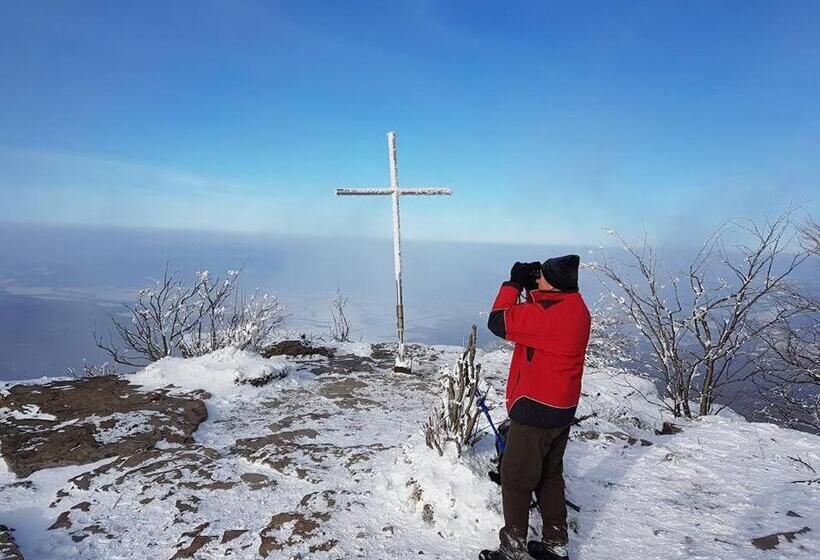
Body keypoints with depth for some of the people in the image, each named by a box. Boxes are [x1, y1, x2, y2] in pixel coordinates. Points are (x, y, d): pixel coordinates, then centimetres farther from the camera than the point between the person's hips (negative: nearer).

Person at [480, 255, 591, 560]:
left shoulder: (549, 315, -27)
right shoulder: (575, 307, 3)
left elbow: (499, 322, -21)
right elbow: (535, 319, 15)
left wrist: (513, 284, -10)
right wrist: (530, 287, 0)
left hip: (535, 411, -9)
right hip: (562, 410, 9)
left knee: (515, 480, 5)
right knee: (550, 477, 21)